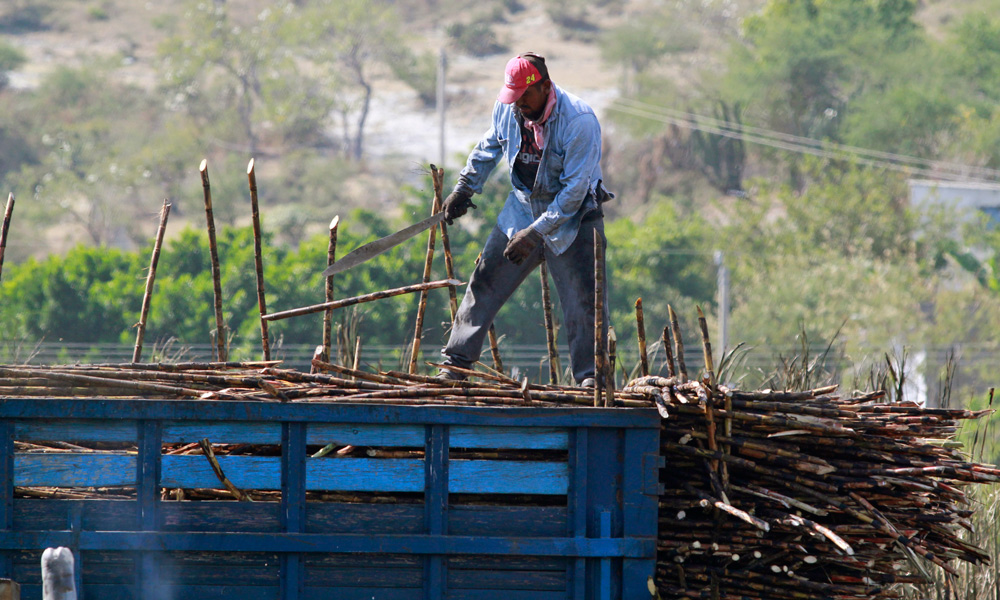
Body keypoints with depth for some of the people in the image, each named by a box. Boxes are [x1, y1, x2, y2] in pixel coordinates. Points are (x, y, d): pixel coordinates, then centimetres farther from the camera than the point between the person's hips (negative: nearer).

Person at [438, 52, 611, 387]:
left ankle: (591, 379, -6)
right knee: (485, 284, 4)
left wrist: (534, 233, -27)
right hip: (522, 210, 5)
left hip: (572, 215, -5)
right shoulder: (506, 109, -7)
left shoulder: (579, 121, -25)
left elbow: (574, 189, -25)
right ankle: (455, 365, 13)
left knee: (582, 299, -12)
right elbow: (489, 149, 17)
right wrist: (464, 189, 20)